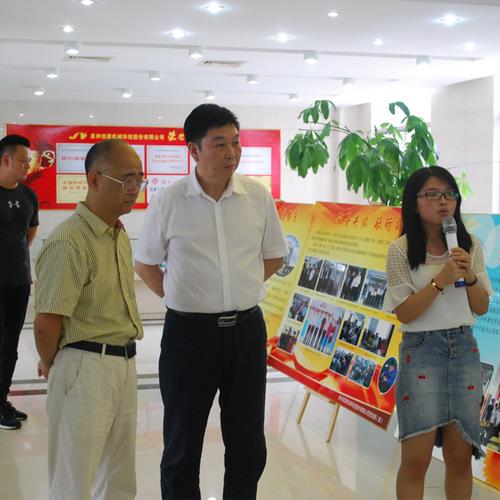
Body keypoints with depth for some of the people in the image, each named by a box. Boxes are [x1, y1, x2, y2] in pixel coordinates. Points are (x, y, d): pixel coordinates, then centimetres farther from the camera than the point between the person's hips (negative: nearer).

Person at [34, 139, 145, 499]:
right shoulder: (70, 242, -20)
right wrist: (51, 365, -2)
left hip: (125, 364, 9)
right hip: (85, 368, -9)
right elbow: (46, 324, -19)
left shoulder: (120, 234, 10)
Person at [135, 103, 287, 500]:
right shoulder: (168, 202, -7)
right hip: (189, 331, -2)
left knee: (249, 447, 13)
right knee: (183, 448, 9)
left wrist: (237, 289, 6)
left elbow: (274, 256, 13)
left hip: (247, 329, 2)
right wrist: (181, 298, -2)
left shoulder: (258, 196, -1)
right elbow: (145, 264, 5)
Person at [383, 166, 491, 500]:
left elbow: (482, 308, 5)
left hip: (464, 349, 4)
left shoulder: (470, 245, 3)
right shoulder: (401, 250, -8)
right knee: (416, 457, -3)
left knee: (460, 455, 9)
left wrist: (470, 276, -13)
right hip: (421, 350, -3)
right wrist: (441, 279, -20)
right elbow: (404, 314, -11)